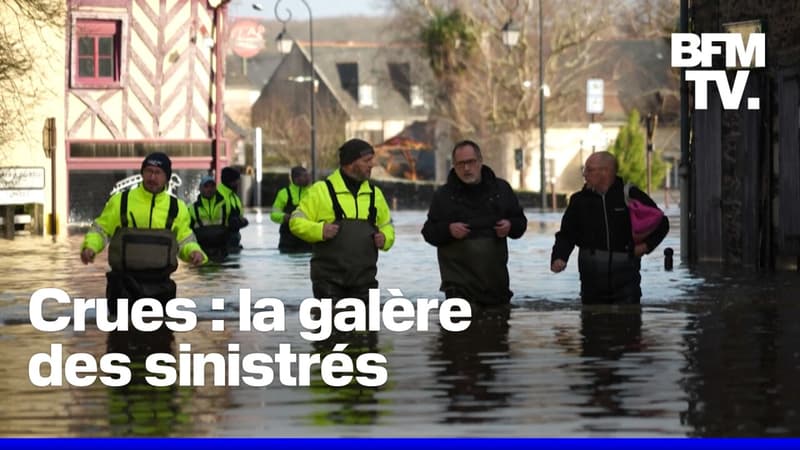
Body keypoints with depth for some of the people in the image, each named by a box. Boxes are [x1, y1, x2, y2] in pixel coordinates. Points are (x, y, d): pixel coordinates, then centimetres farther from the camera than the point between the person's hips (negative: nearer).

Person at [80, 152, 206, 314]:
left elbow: (185, 240, 13)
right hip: (124, 285, -2)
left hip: (159, 286, 2)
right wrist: (90, 247, -12)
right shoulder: (120, 201, 0)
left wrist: (194, 252, -9)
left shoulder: (176, 208, 7)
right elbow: (100, 230, 7)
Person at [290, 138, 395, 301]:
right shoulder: (322, 190, -3)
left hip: (364, 280, 5)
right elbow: (296, 222, -1)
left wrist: (385, 239, 0)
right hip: (329, 279, -5)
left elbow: (387, 225, 23)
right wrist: (319, 230, -20)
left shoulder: (374, 193, 12)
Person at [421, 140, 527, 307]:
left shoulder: (501, 188, 8)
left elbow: (520, 222, 16)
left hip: (496, 277, 3)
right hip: (459, 279, -3)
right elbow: (429, 232, 3)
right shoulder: (444, 195, 2)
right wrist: (448, 230, -17)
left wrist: (511, 226, -7)